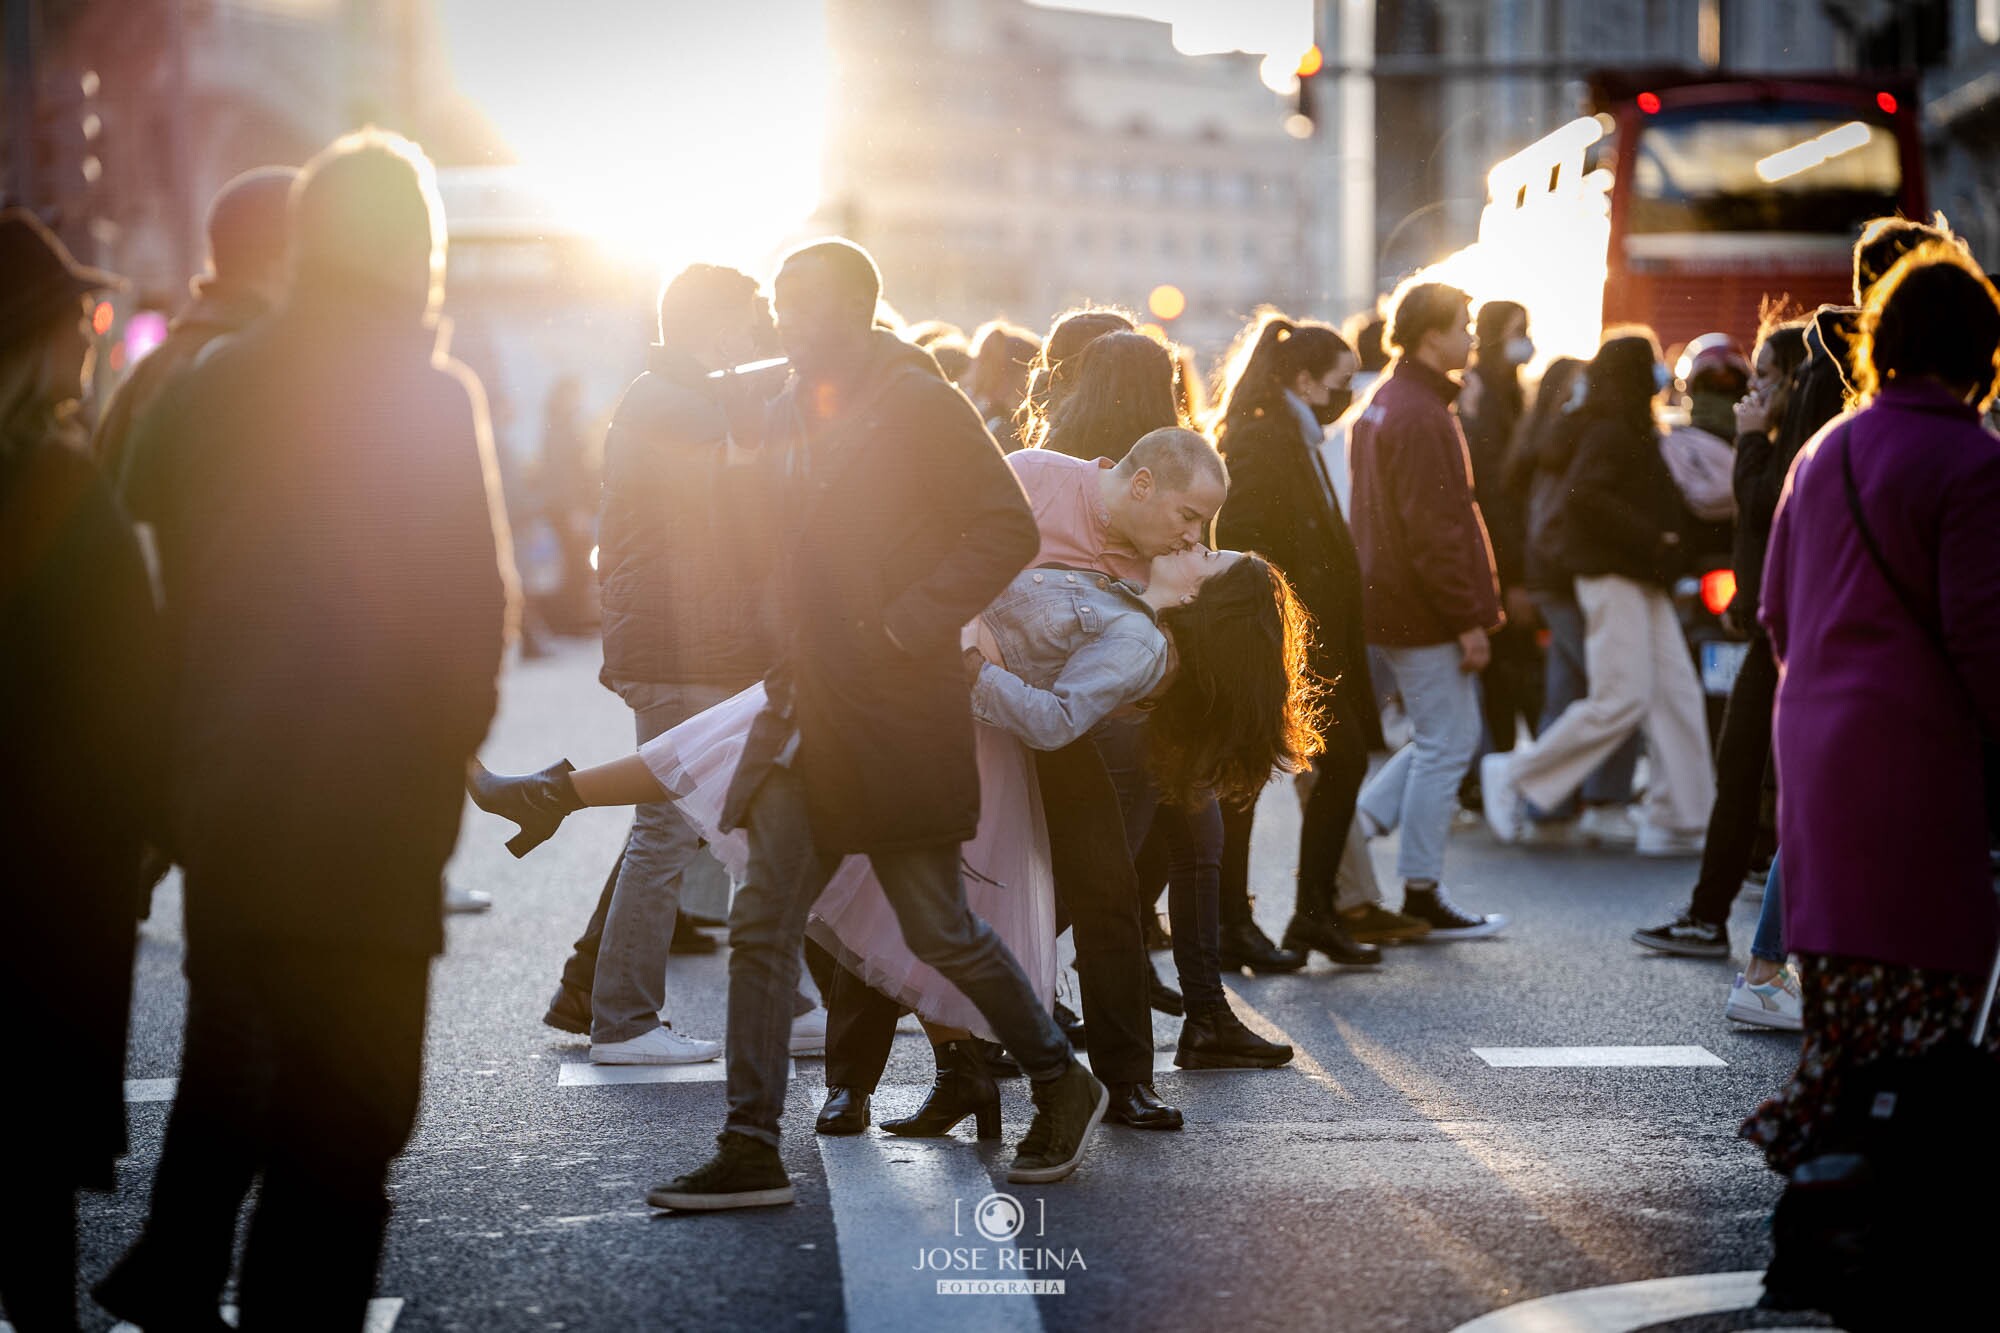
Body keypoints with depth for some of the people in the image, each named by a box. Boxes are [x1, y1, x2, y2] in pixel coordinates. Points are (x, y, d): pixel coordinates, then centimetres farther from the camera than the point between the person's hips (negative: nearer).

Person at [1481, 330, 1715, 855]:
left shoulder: (1631, 430, 18)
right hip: (1614, 578, -10)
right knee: (1621, 699, -11)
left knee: (1677, 694, 5)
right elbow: (1583, 494, -27)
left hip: (1640, 581, 10)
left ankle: (1677, 820, 7)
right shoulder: (1609, 432, -13)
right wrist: (1650, 538, -23)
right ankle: (1514, 776, 0)